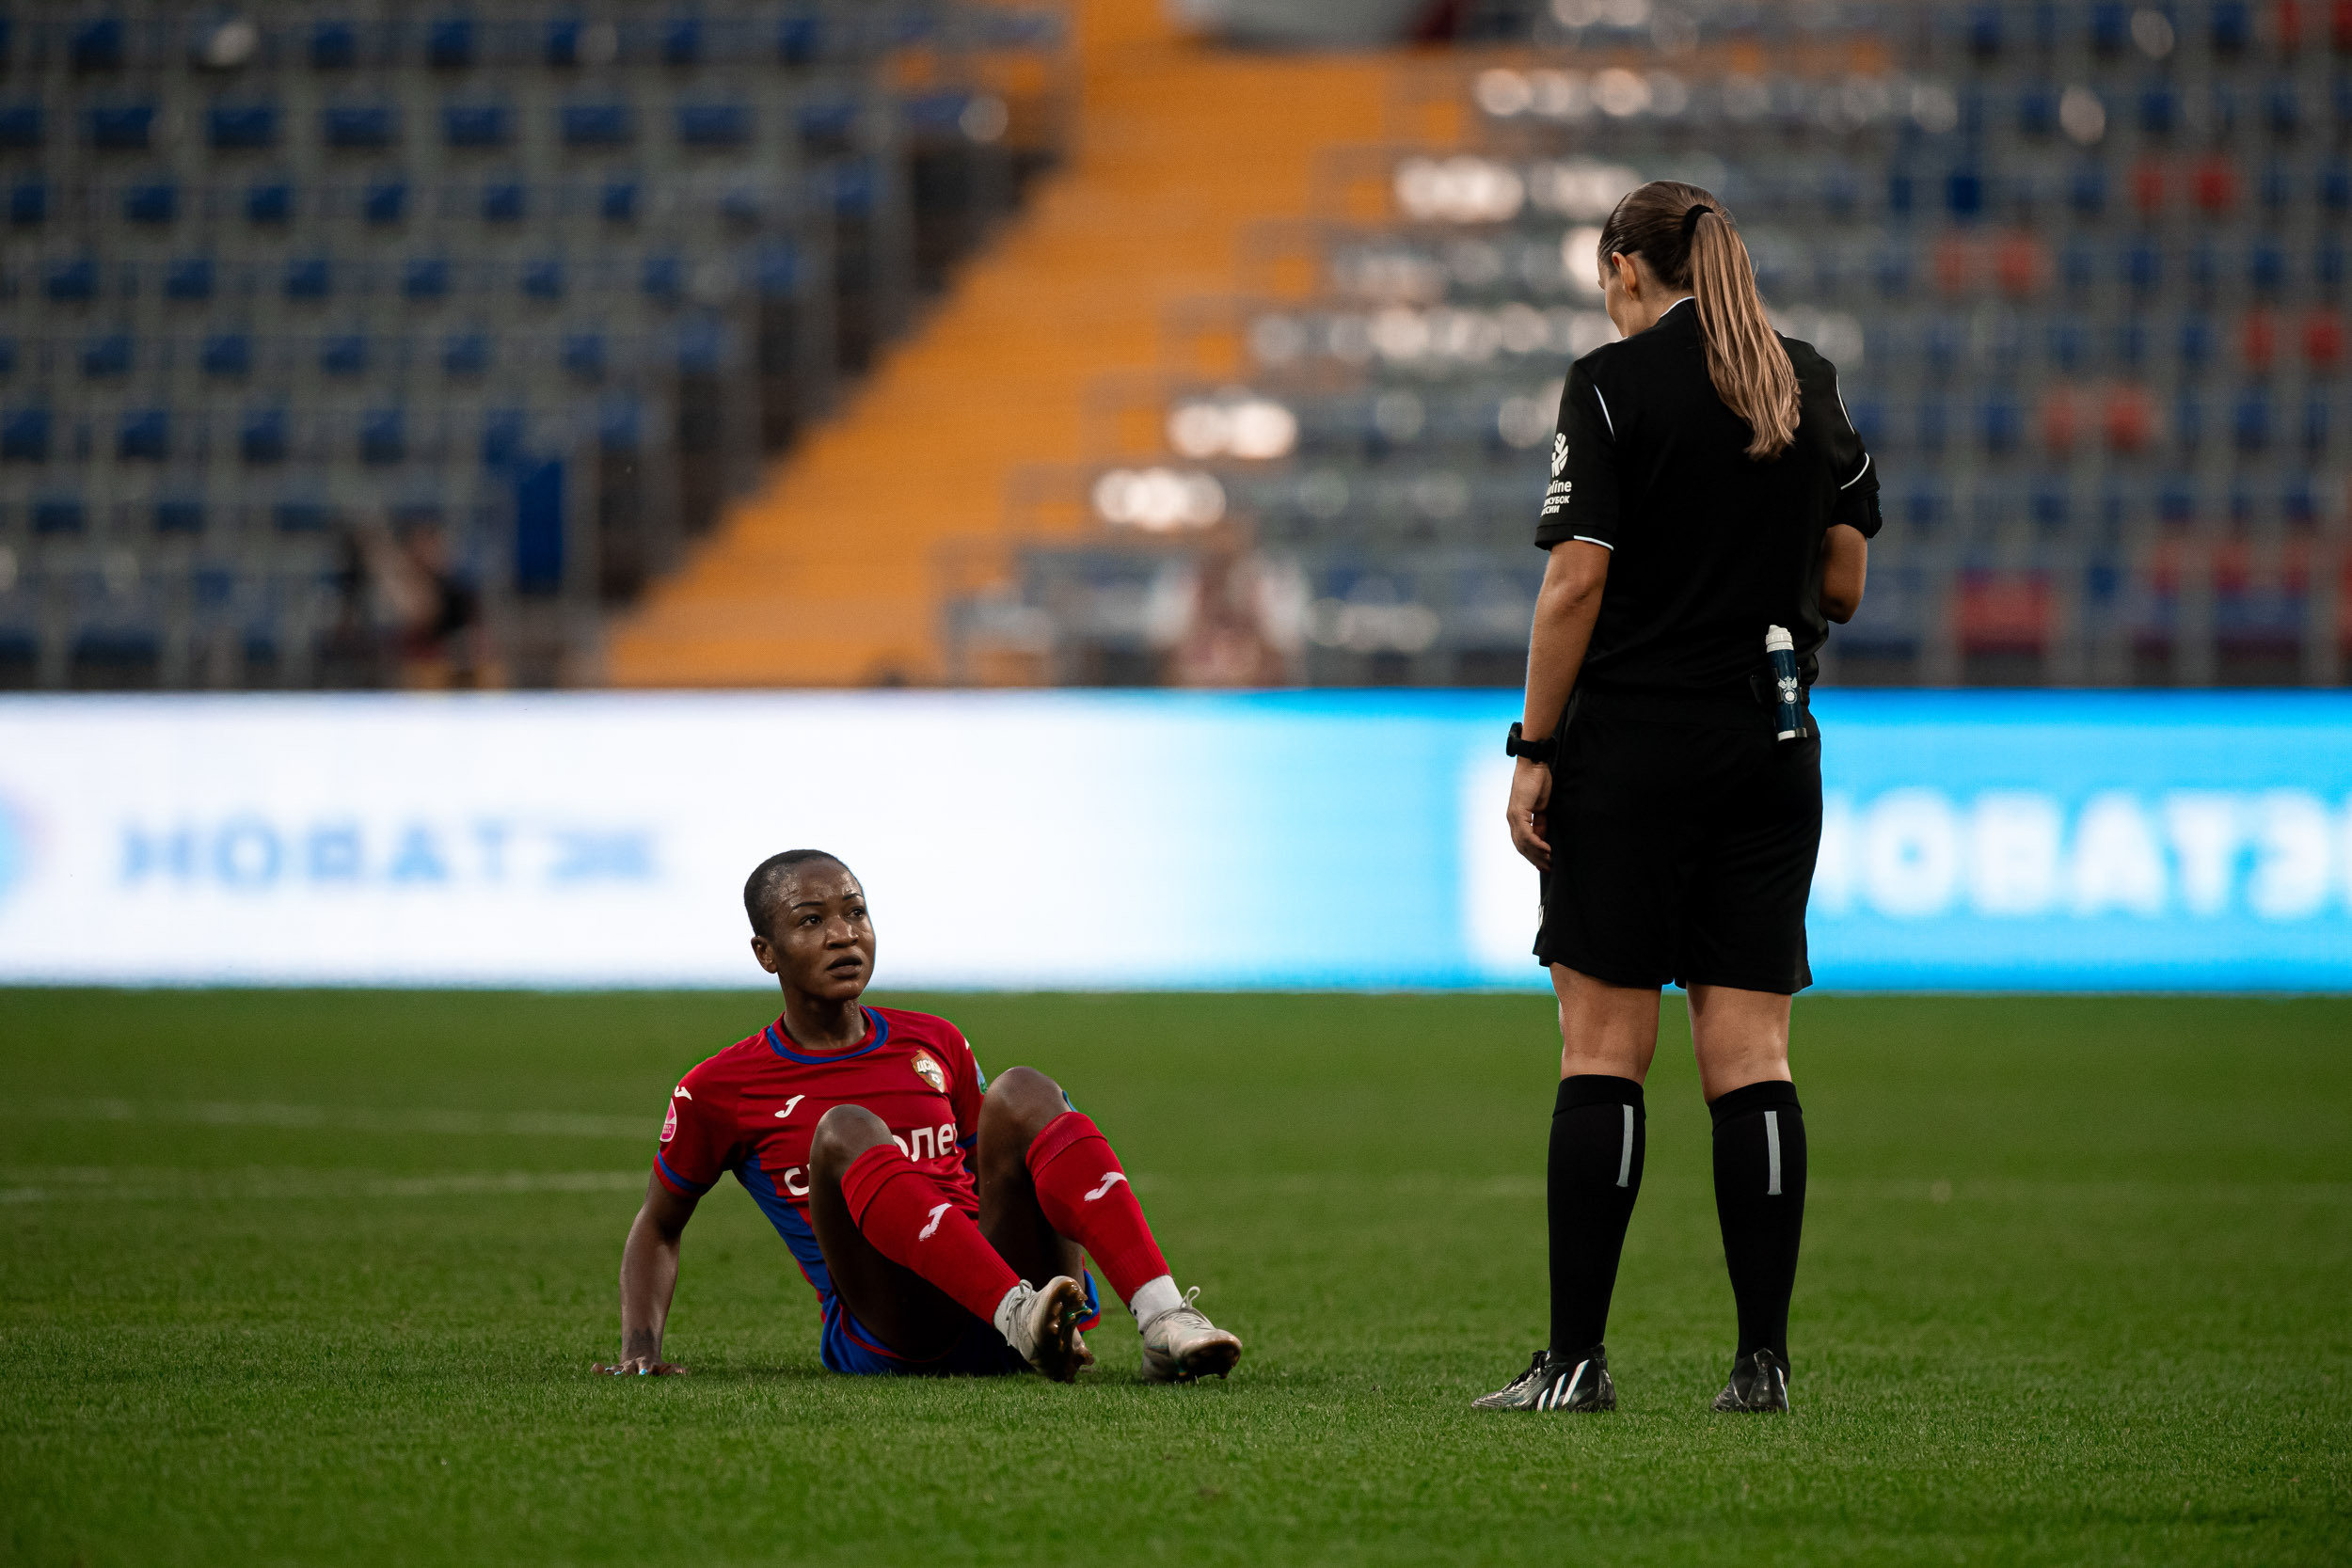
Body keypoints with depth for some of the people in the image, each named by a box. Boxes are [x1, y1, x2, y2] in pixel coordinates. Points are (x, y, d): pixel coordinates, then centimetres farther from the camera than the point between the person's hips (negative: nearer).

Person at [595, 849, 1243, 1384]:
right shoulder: (720, 1091, 9)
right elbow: (658, 1226, 21)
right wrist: (640, 1350, 5)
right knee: (849, 1132, -26)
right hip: (882, 1346, -3)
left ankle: (1165, 1322, -39)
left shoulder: (936, 1047, 19)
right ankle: (1024, 1318, -49)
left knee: (1023, 1093, -18)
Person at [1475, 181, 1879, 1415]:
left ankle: (1576, 1359, -3)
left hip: (1630, 746, -4)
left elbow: (1577, 582, -12)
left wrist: (1534, 749, -8)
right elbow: (1844, 583, 12)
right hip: (1772, 747, 4)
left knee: (1603, 1053, -1)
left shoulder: (1613, 385, -7)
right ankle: (1763, 1358, 0)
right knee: (1749, 1057, 4)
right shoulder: (1810, 387, 9)